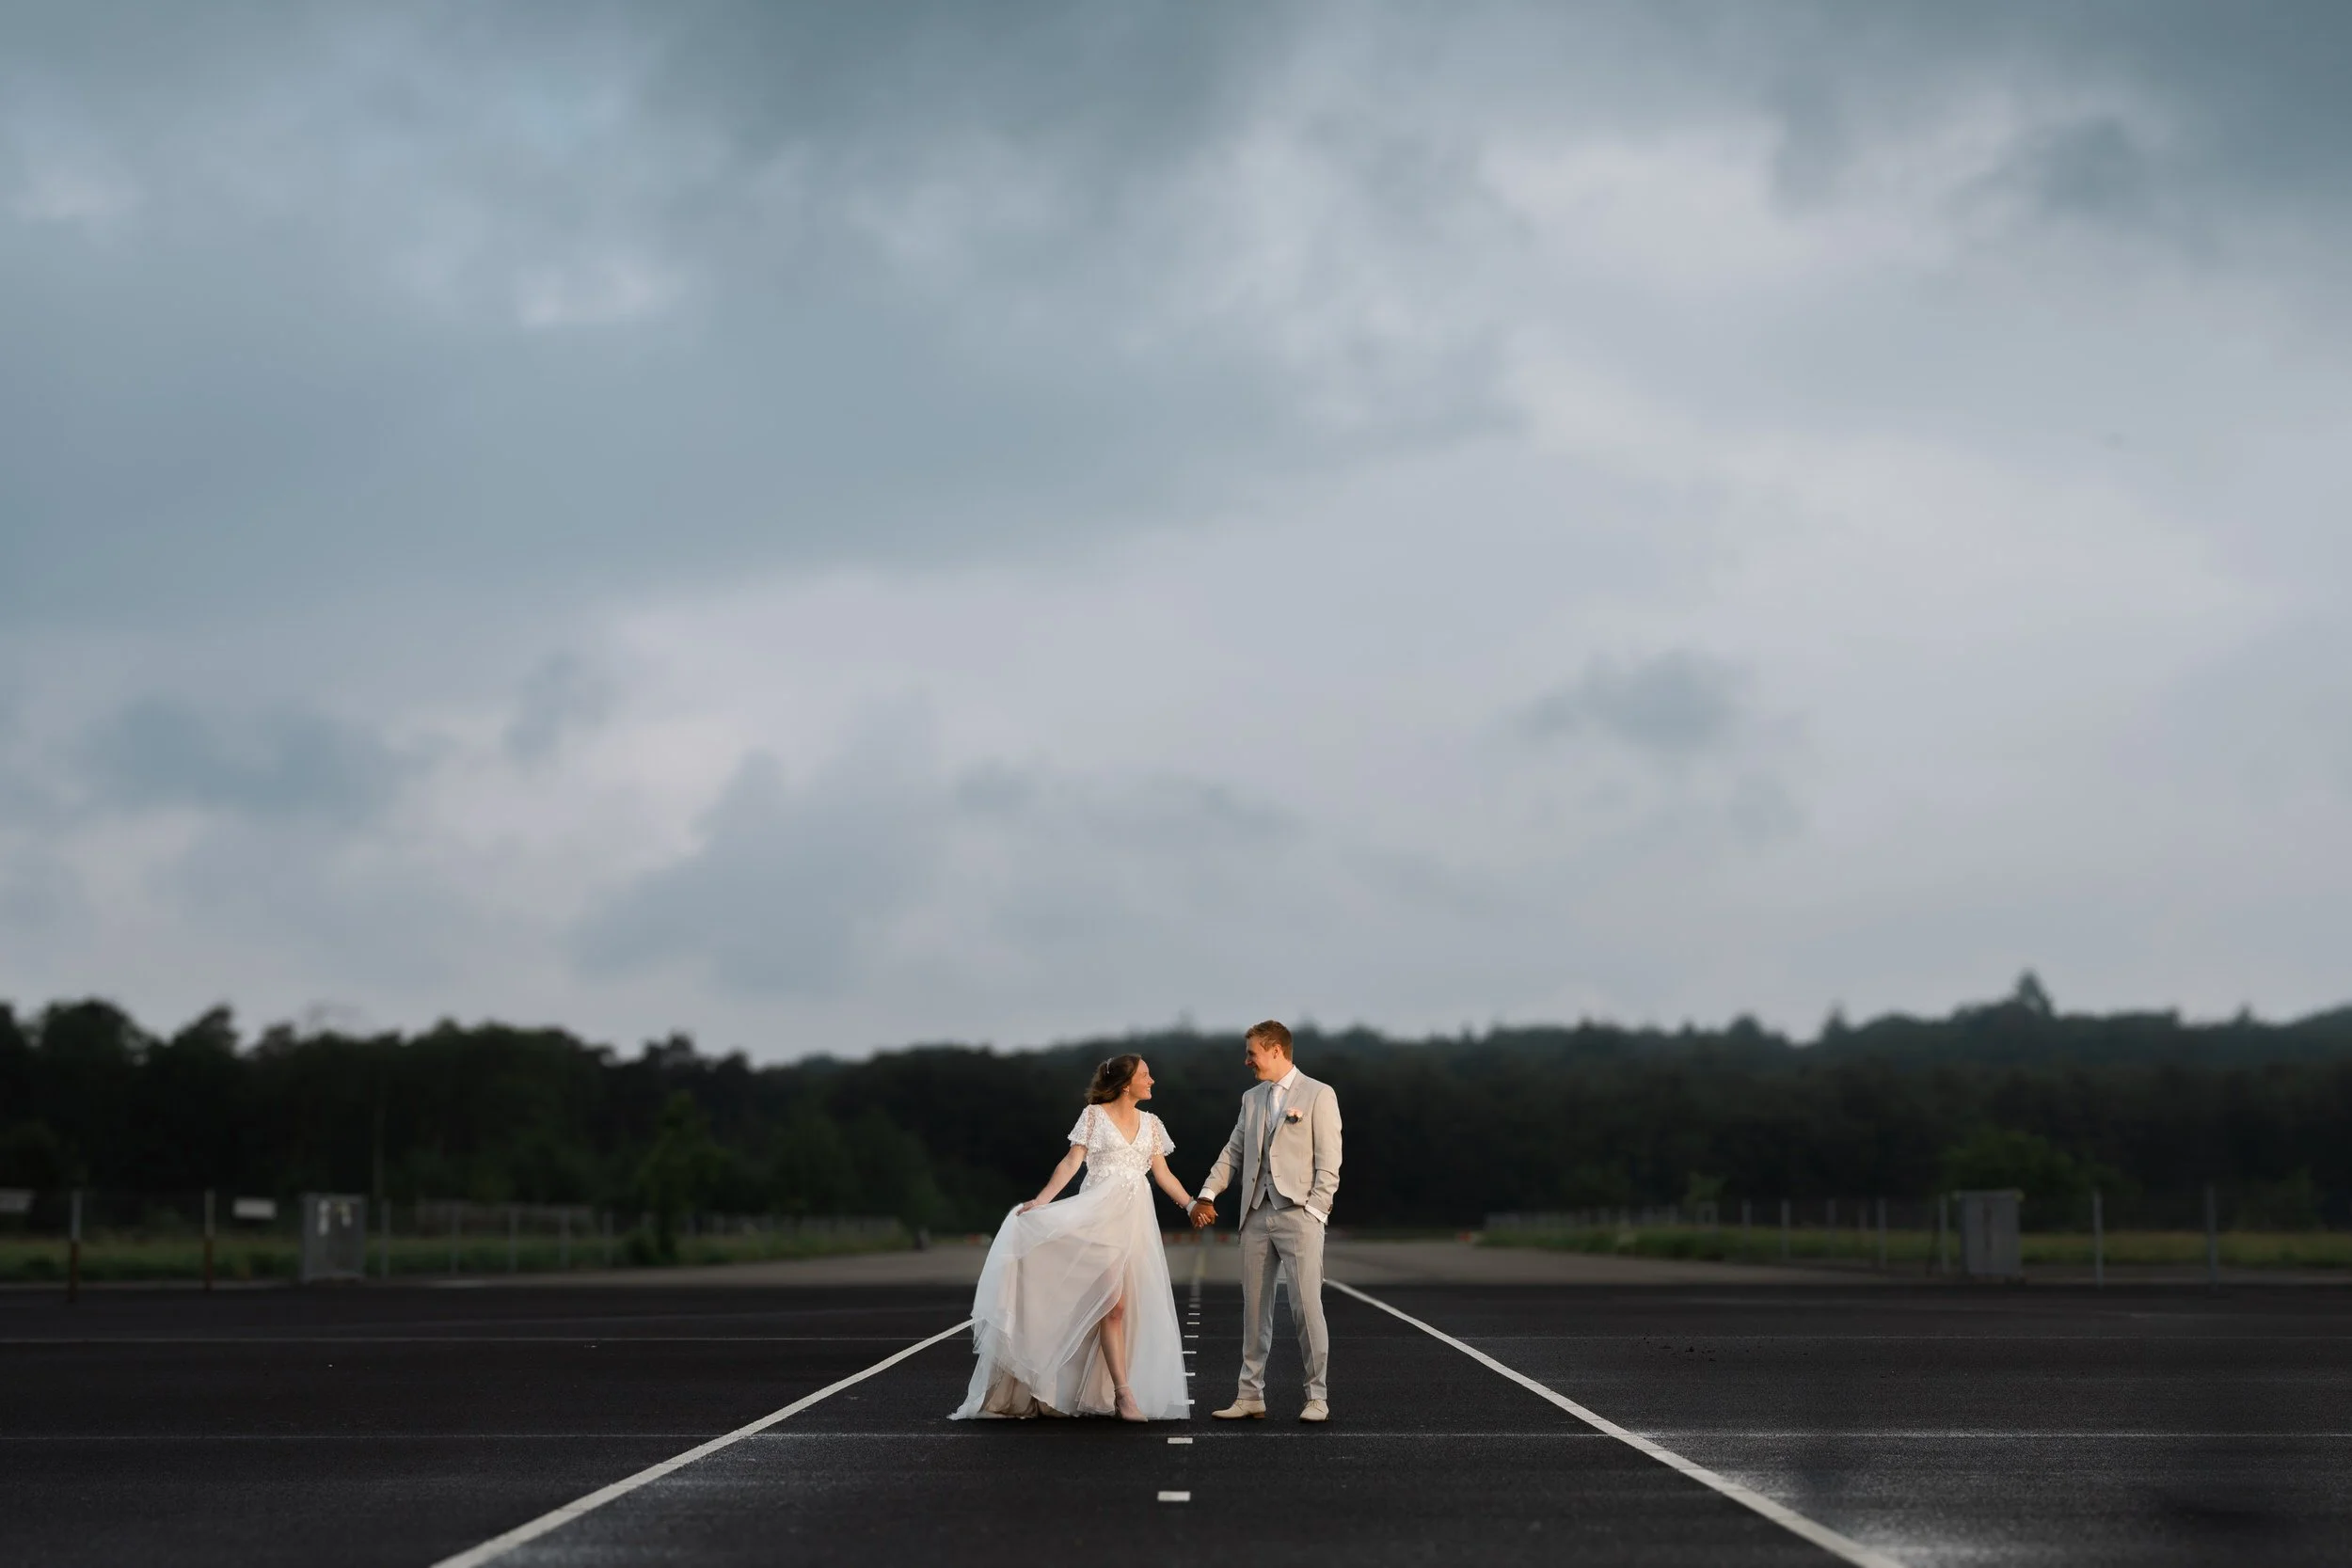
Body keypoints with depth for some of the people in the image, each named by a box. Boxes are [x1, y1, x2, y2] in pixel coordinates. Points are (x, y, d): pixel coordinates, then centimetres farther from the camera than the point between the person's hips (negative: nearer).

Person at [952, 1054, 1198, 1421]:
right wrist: (1040, 1201, -16)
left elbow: (1164, 1175, 15)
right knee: (1114, 1302, -14)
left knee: (1135, 1305, 1)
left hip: (1136, 1218, 5)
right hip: (1100, 1214, -5)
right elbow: (1071, 1163, -5)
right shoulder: (1094, 1115, 1)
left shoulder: (1151, 1124, 15)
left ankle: (1101, 1390, 10)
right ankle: (1125, 1396, -17)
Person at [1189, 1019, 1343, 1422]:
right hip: (1257, 1215, 6)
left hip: (1299, 1214, -6)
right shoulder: (1252, 1099, 17)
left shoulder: (1319, 1095, -2)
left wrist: (1315, 1212, -12)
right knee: (1254, 1308, 6)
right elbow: (1234, 1152, 17)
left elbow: (1328, 1162, -5)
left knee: (1306, 1306, -7)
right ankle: (1250, 1396, 11)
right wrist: (1207, 1195, 5)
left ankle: (1317, 1397, 1)